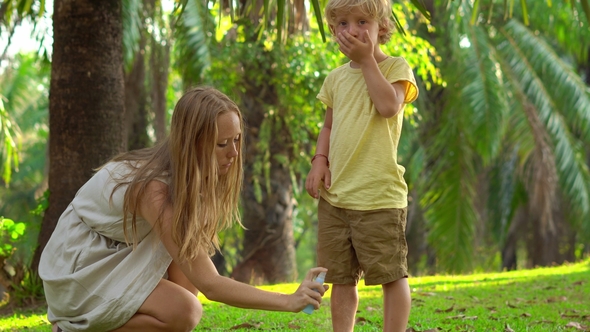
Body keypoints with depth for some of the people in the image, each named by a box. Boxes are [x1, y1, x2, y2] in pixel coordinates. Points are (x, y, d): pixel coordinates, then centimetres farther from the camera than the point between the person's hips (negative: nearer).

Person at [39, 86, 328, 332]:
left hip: (118, 258, 9)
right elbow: (209, 284, -33)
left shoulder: (189, 178, -6)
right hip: (79, 267, -9)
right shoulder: (156, 191, -32)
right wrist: (288, 301, -37)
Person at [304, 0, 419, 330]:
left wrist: (366, 59, -11)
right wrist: (320, 159, 5)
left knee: (392, 274, -1)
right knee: (341, 277, 9)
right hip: (335, 195, 6)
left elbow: (389, 106, -19)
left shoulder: (395, 67, -1)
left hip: (379, 195, -5)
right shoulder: (336, 78, 15)